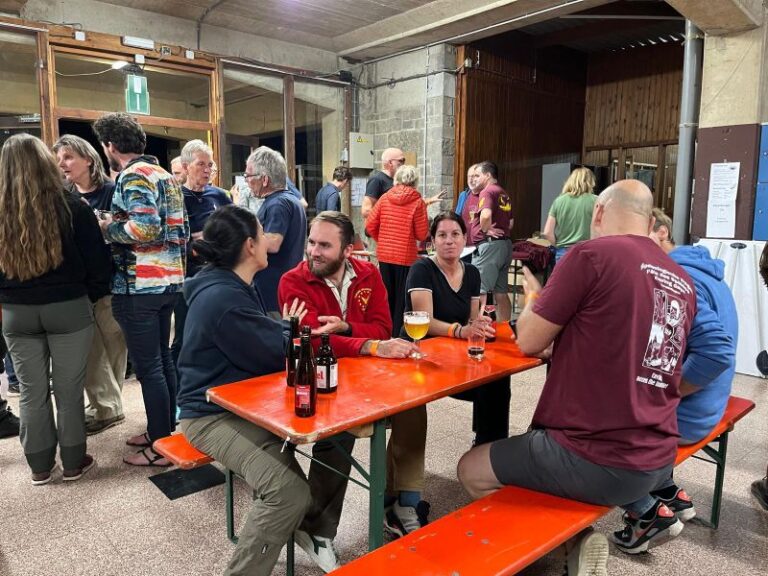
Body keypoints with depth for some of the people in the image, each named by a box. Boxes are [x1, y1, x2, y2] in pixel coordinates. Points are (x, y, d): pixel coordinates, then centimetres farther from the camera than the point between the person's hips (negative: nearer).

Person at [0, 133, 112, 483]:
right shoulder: (71, 205, -10)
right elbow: (96, 260, -7)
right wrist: (91, 295, 8)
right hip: (68, 309, -2)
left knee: (31, 392, 13)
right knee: (69, 389, 9)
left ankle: (40, 466, 25)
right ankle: (73, 462, 20)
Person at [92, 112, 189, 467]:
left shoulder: (132, 177, -12)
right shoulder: (164, 175, 16)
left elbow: (145, 228, -26)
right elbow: (180, 229, 15)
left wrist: (108, 228, -10)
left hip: (139, 286, -9)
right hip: (168, 281, 10)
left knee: (148, 367, -1)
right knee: (162, 359, 17)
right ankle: (165, 430, 29)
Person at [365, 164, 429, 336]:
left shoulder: (384, 198, 0)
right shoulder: (418, 202, -9)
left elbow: (370, 226, 0)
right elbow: (422, 235, -9)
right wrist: (427, 225, 12)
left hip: (384, 255, 4)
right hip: (406, 257, -3)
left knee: (386, 297, 17)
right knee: (402, 299, 8)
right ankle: (397, 335, 13)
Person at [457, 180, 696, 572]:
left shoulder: (591, 254, -14)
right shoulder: (683, 283, 7)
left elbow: (528, 342, -7)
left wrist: (534, 295, 12)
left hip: (596, 461, -7)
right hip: (658, 460, 8)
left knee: (471, 471, 12)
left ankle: (577, 539, 4)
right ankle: (648, 512, 24)